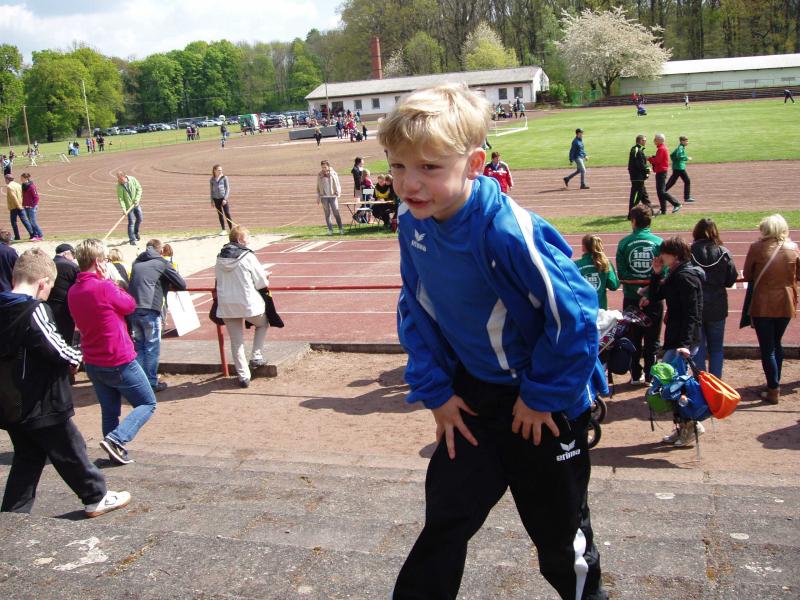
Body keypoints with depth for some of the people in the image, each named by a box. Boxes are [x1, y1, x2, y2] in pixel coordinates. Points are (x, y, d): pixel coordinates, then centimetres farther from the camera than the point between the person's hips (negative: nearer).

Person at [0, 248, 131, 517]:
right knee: (71, 453, 9)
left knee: (27, 458, 18)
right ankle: (96, 498, 24)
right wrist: (76, 357, -2)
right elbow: (57, 349, -23)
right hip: (42, 405, -7)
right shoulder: (34, 310, -21)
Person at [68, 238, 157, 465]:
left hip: (93, 363, 7)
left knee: (109, 410, 17)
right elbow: (130, 305, -7)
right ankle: (115, 439, -8)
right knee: (147, 404, 6)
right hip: (120, 361, -7)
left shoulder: (73, 292, 2)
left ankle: (117, 452, 19)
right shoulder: (104, 287, -21)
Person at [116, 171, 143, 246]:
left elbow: (139, 188, -4)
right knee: (131, 222, -8)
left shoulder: (132, 179, -11)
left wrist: (137, 199, -13)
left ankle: (136, 233, 39)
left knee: (139, 219, 13)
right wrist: (123, 209, -24)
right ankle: (132, 239, -3)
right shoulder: (119, 186, -16)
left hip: (136, 204, 4)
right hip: (129, 206, -3)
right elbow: (120, 198, -16)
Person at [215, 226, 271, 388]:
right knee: (262, 324, 26)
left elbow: (219, 280, 11)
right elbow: (262, 282, -9)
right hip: (248, 303, -4)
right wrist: (265, 282, 13)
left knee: (236, 341, 11)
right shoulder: (248, 257, -12)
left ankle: (243, 376, 14)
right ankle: (256, 356, 17)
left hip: (226, 306, 4)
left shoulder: (220, 258, 3)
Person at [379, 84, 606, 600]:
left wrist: (542, 395, -15)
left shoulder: (508, 231, -31)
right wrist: (435, 390, -1)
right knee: (445, 517, 12)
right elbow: (416, 311, 4)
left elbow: (574, 314, -25)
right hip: (475, 393, 5)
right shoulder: (413, 225, -8)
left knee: (558, 530, 15)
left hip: (545, 402, -5)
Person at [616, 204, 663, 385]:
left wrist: (633, 287, 0)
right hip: (654, 298, 0)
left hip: (631, 298, 0)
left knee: (633, 338, 13)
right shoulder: (658, 242, -9)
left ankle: (636, 375, 19)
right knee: (652, 340, 11)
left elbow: (621, 273, -10)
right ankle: (650, 376, 15)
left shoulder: (624, 243, -8)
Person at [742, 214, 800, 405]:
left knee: (767, 348, 3)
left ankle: (773, 390, 3)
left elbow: (746, 275, -3)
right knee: (776, 344, 21)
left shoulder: (757, 248, -11)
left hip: (763, 305, -4)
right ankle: (775, 384, 30)